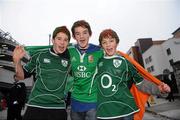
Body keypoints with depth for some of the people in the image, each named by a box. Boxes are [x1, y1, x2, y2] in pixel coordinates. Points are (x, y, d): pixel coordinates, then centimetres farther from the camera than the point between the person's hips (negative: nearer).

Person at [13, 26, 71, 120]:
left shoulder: (70, 58, 0)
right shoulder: (40, 55, 0)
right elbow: (21, 76, 7)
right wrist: (17, 61, -9)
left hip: (58, 108, 1)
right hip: (35, 106, 0)